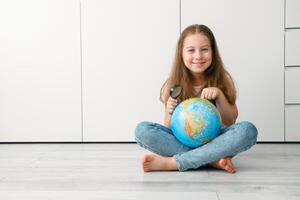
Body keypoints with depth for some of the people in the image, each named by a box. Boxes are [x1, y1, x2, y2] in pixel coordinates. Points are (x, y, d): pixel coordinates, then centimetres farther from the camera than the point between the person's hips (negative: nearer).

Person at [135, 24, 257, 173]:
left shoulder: (221, 80, -1)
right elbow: (170, 129, 1)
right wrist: (170, 113, -21)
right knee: (142, 130, -25)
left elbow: (230, 121, -3)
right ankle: (213, 160, -26)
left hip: (213, 141, 0)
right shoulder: (173, 86, -2)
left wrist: (219, 95, -19)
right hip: (181, 142, 0)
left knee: (248, 130, -30)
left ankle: (171, 163, -28)